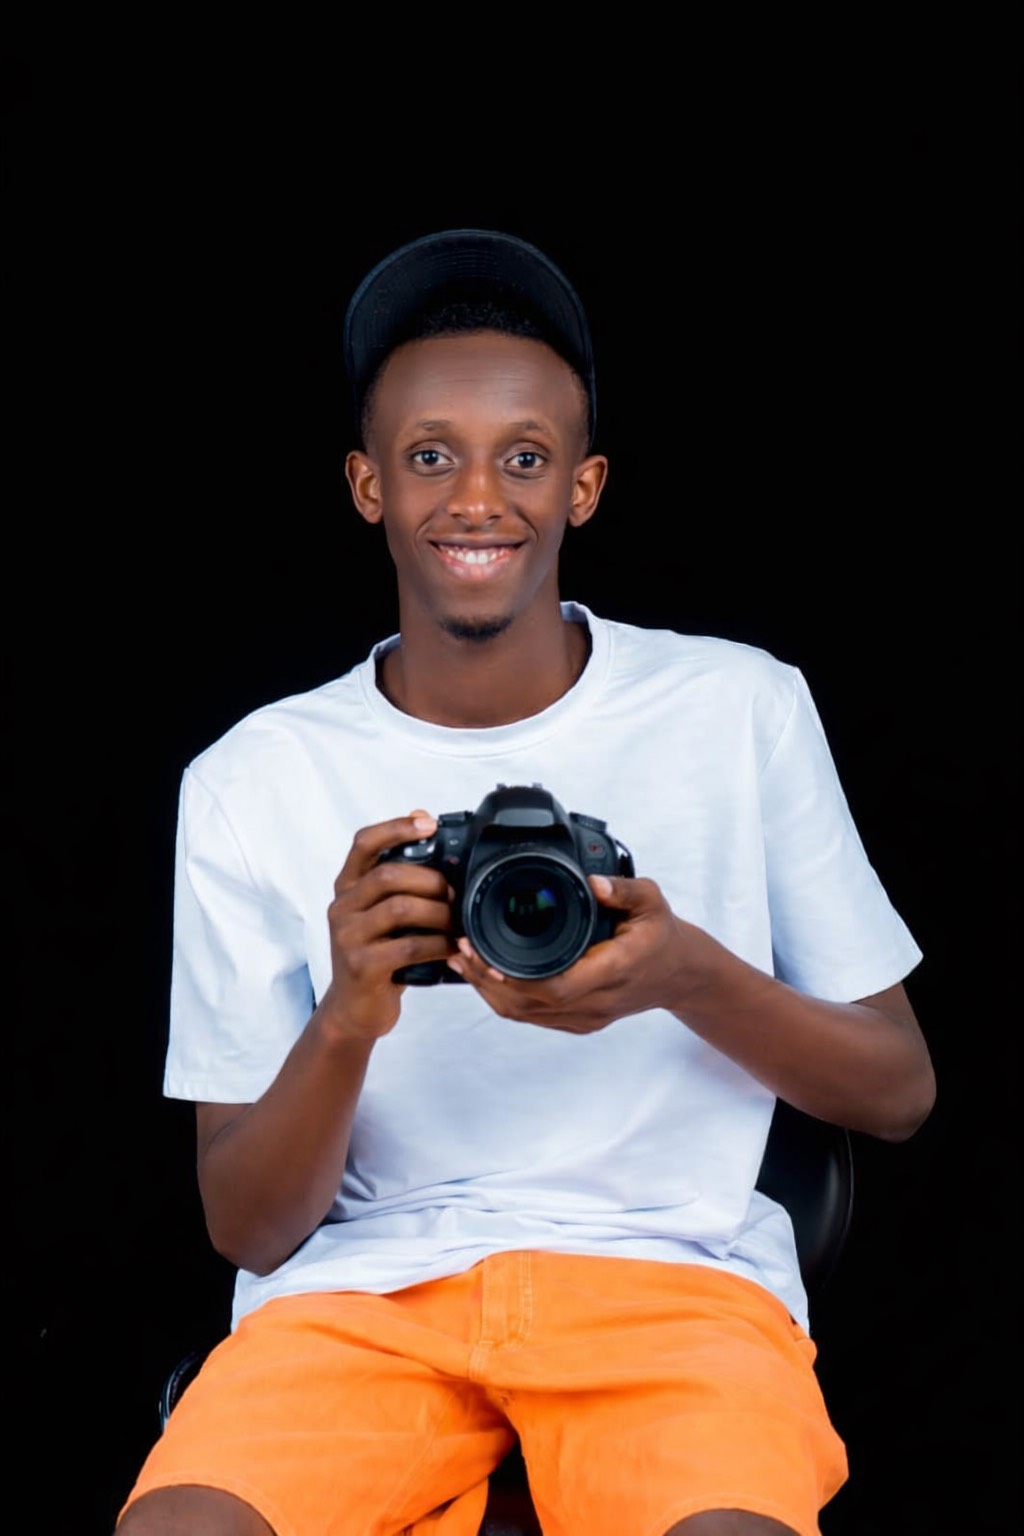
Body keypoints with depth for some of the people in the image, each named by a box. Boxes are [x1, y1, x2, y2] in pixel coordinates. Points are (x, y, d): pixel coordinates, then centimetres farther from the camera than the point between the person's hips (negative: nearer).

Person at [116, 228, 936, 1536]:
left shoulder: (741, 708, 5)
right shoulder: (251, 781, 5)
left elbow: (898, 1092, 8)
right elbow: (248, 1226, 4)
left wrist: (693, 977, -12)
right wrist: (346, 1020, -17)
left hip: (672, 1268, -1)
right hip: (360, 1286, 1)